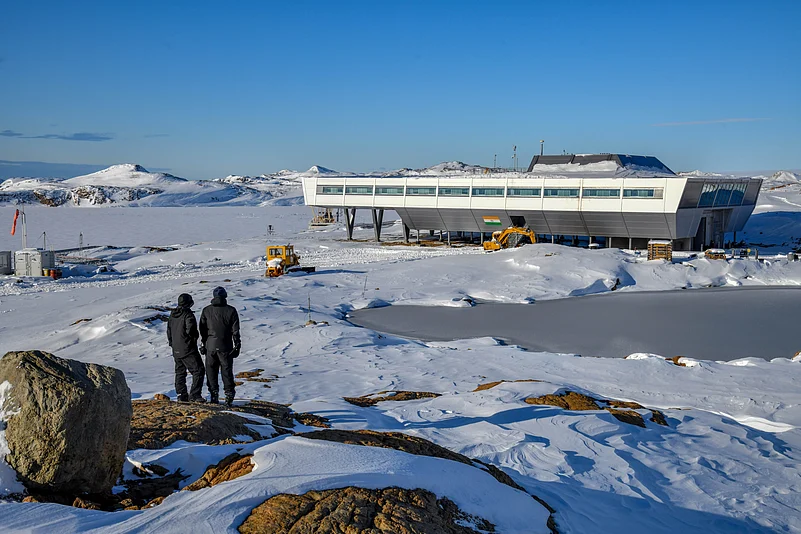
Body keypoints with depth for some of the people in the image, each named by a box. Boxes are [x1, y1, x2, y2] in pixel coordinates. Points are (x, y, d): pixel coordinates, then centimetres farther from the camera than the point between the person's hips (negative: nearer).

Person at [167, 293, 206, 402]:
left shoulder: (172, 315, 11)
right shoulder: (188, 314, -15)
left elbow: (169, 330, 18)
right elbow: (191, 328, -27)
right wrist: (194, 338, -7)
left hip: (176, 350, 8)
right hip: (188, 349, -8)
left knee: (180, 372, 17)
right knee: (198, 370, -5)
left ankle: (181, 395, 16)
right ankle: (194, 394, -11)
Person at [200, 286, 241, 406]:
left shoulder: (206, 310, 1)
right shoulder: (231, 311, -5)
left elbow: (202, 329, 6)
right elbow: (235, 331, -3)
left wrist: (203, 344, 14)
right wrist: (237, 346, 4)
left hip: (210, 345, 1)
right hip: (225, 346, -1)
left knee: (211, 370, 10)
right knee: (227, 371, 7)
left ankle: (214, 395, 9)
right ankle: (229, 395, 5)